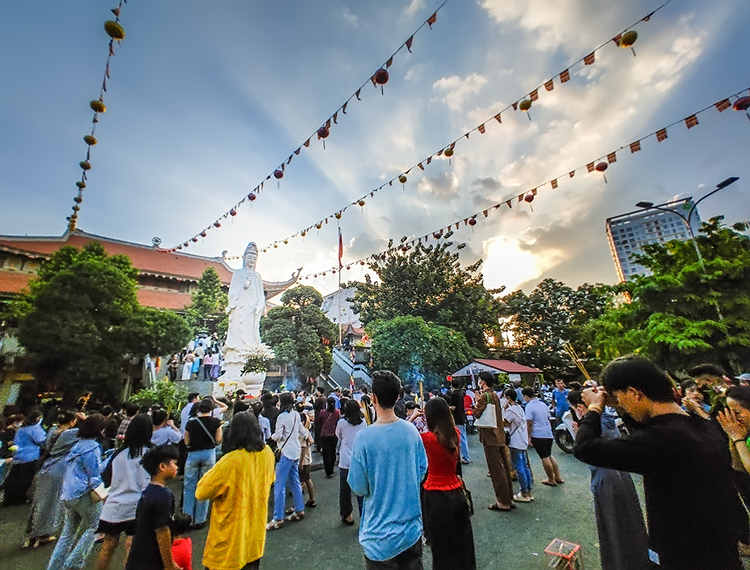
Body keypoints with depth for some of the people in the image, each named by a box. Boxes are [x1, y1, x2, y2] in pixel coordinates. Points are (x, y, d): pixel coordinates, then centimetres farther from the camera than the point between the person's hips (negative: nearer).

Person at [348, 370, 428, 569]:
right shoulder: (412, 430, -13)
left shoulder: (364, 438, -25)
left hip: (380, 534, -3)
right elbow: (422, 470, 1)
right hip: (411, 528, 3)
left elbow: (358, 488, -14)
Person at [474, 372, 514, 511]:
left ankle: (503, 502, 8)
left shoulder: (484, 396, -17)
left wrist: (477, 401, -6)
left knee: (496, 470, 0)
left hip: (490, 437, -9)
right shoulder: (495, 395, 12)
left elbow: (477, 413, -22)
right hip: (500, 436, 9)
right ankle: (509, 499, 26)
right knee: (504, 468, 16)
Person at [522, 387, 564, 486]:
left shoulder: (529, 406, -15)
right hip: (548, 434, 8)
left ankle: (551, 480, 16)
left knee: (545, 458, 5)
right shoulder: (543, 404, 9)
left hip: (538, 435, -8)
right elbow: (548, 418, 19)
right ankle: (558, 477, 28)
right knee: (549, 456, 22)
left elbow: (529, 424, -17)